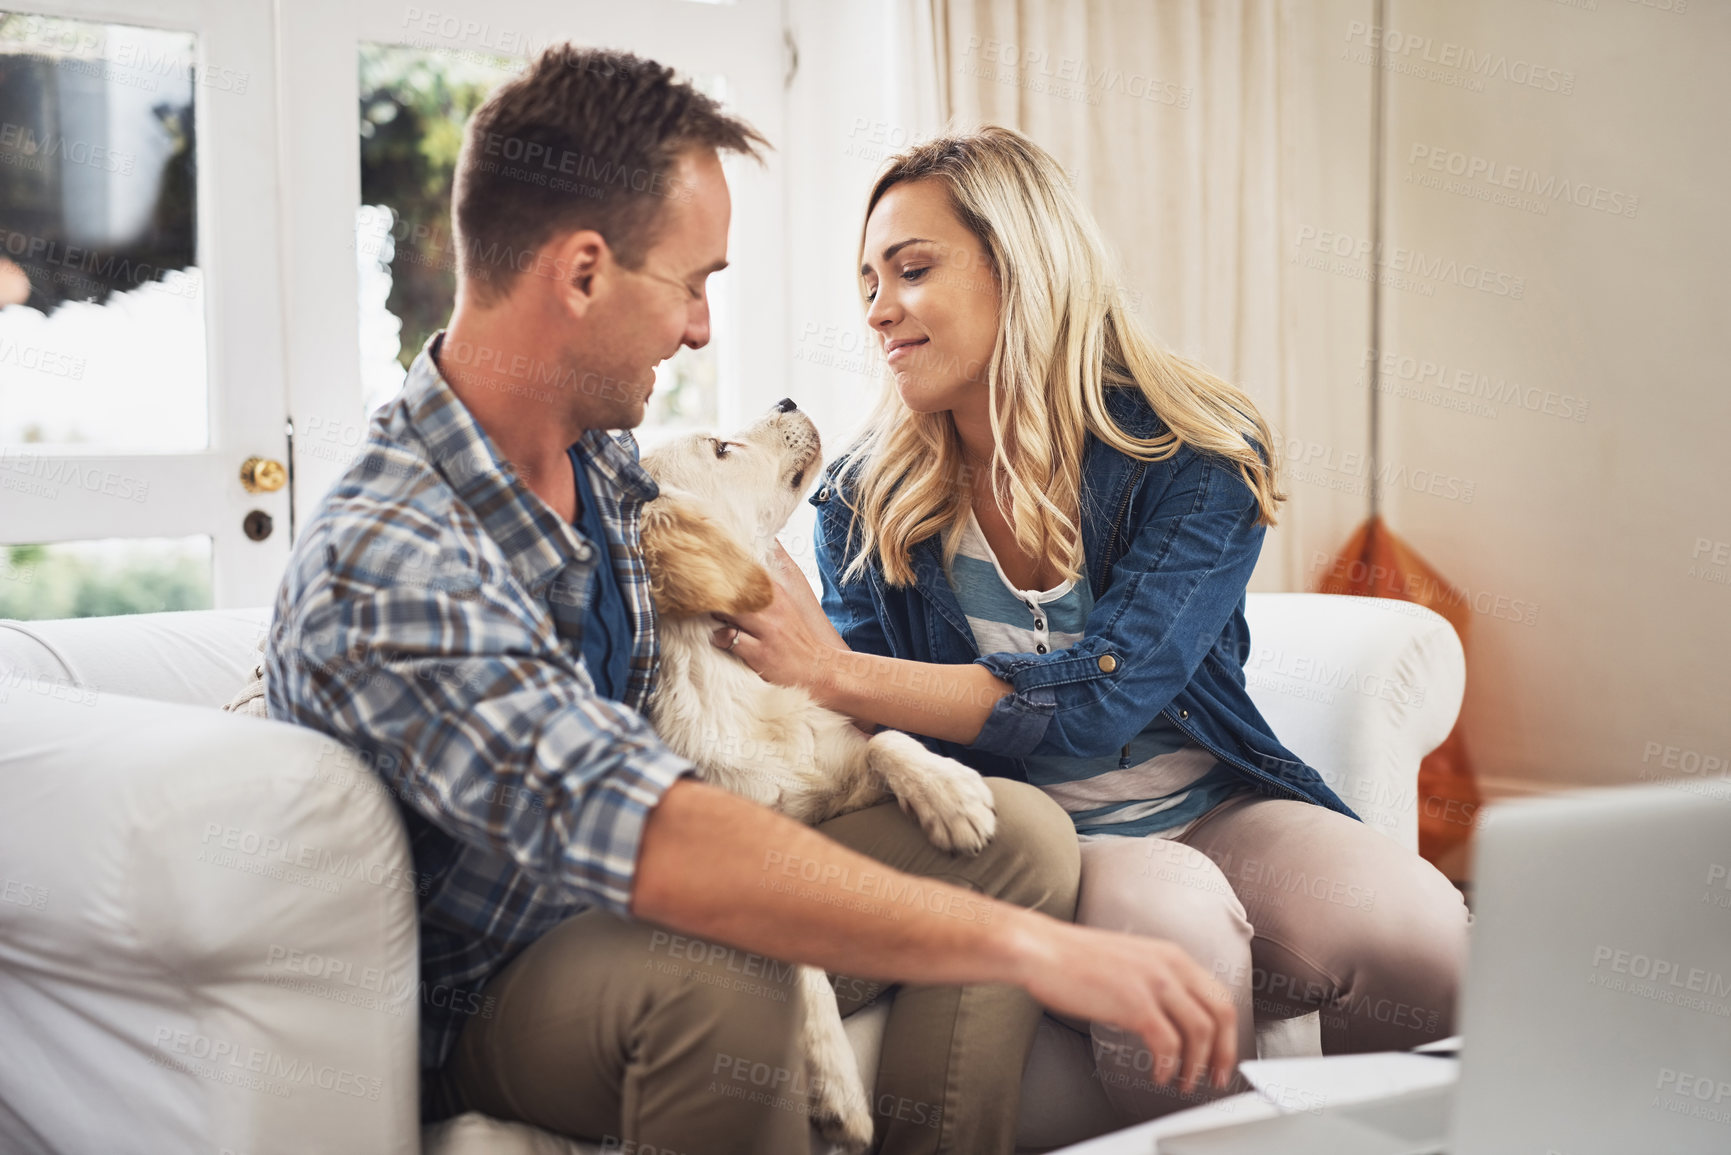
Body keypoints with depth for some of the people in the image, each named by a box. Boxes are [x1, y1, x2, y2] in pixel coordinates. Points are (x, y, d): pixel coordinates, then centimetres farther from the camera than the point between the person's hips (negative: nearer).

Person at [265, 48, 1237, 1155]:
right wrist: (1033, 949, -44)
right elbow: (656, 845, -43)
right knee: (714, 971, -39)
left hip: (629, 905, 8)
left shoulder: (607, 457, 0)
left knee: (1019, 831, -3)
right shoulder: (381, 565, -30)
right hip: (485, 993, -8)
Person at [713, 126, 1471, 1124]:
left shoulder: (1199, 453, -7)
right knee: (1169, 914, -35)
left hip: (1214, 807, 1)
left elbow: (1100, 698, -18)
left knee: (1414, 927, -29)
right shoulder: (867, 499, 2)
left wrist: (834, 672, -22)